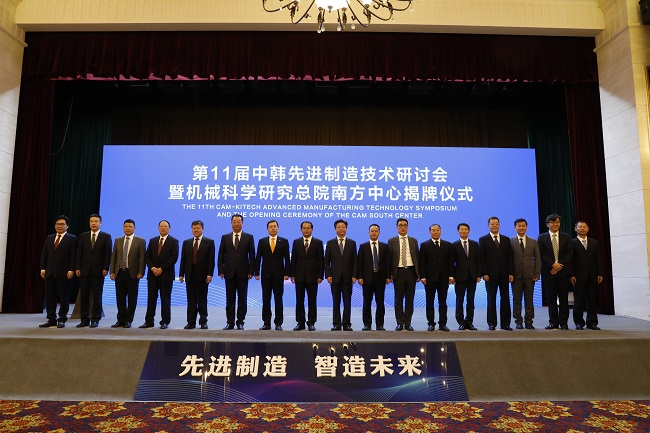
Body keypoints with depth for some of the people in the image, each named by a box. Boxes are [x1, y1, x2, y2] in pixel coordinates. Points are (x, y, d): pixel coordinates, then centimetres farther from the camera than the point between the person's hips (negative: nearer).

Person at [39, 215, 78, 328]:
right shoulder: (49, 238, 16)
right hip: (50, 272, 5)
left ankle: (62, 320, 9)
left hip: (63, 273, -5)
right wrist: (43, 268, 5)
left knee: (64, 298, 1)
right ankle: (51, 320, 14)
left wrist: (71, 270, -13)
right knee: (49, 298, 7)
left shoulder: (72, 239, 0)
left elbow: (73, 256, -6)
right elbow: (44, 254, 14)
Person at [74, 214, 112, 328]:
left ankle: (95, 319, 10)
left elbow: (108, 254, -2)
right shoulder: (83, 236, 10)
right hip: (84, 270, 3)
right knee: (84, 296, 6)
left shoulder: (106, 237, 2)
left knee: (97, 296, 2)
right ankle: (84, 319, 14)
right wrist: (77, 268, 0)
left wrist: (105, 268, -9)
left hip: (98, 271, -3)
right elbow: (79, 253, 8)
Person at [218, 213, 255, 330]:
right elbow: (221, 255, 7)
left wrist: (251, 271, -6)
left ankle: (240, 322, 13)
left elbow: (251, 256, 1)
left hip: (243, 273, -1)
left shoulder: (249, 237, 3)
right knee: (230, 299, 6)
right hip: (229, 273, 1)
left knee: (242, 299, 4)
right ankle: (230, 322, 13)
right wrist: (221, 270, -2)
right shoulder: (225, 237, 8)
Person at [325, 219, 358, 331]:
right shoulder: (330, 243, 5)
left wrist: (354, 275, -4)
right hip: (335, 277, 0)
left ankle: (346, 324, 12)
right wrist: (328, 275, -6)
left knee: (347, 302, 4)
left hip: (347, 277, 0)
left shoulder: (352, 243, 6)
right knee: (336, 302, 5)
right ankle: (336, 324, 12)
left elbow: (354, 261, 4)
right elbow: (326, 261, 3)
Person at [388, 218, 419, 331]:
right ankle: (400, 323, 13)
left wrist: (418, 274, 2)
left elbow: (417, 257, 8)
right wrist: (390, 274, -5)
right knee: (399, 299, 4)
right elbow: (389, 258, 1)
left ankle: (408, 323, 14)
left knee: (410, 299, 6)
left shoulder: (414, 240, 9)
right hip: (398, 272, -2)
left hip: (411, 271, 2)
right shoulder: (392, 241, 3)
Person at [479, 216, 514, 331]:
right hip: (490, 275, -3)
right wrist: (484, 273, -10)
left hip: (504, 274, 3)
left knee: (505, 299, 4)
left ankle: (505, 323, 12)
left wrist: (510, 273, 1)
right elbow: (481, 258, -3)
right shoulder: (483, 240, 2)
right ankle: (491, 323, 10)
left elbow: (509, 257, 8)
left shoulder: (506, 239, 11)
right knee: (491, 300, 3)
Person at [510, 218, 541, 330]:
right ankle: (518, 321, 13)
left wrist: (537, 274, -1)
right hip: (516, 275, -1)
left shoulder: (533, 242, 9)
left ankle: (529, 321, 15)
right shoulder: (510, 241, 1)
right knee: (517, 299, 4)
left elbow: (537, 259, 8)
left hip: (529, 275, 2)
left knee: (529, 299, 6)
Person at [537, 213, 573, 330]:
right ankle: (553, 322, 9)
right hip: (549, 271, -1)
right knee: (551, 298, 2)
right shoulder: (542, 237, 6)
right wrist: (553, 265, -12)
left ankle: (563, 323, 9)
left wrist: (560, 265, -9)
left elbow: (569, 254, 3)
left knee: (563, 298, 2)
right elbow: (541, 254, -1)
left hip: (563, 271, 1)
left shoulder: (566, 237, 11)